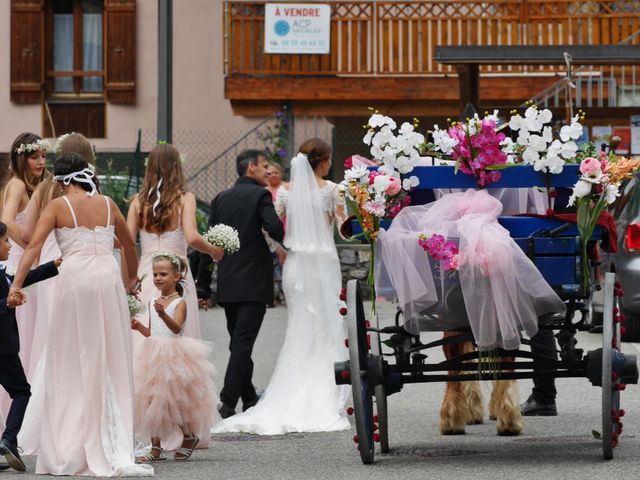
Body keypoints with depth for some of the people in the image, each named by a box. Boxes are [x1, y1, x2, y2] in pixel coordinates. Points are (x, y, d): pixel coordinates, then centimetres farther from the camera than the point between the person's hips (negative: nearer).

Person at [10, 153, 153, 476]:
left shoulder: (58, 206, 2)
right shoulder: (107, 204, 13)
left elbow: (33, 246, -9)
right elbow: (129, 245, 25)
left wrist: (16, 284, -14)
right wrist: (132, 278, 41)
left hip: (76, 278, -3)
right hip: (109, 277, 3)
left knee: (72, 364, 4)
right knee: (111, 364, 7)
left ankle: (70, 453, 4)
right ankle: (113, 449, 4)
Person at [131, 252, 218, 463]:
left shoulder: (180, 303, -9)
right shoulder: (153, 303, 11)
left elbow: (177, 328, -26)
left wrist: (164, 315, -43)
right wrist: (139, 327, -1)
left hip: (174, 357, -6)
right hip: (154, 356, 6)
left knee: (176, 401, -1)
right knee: (152, 401, 4)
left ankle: (189, 437, 22)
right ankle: (156, 447, 10)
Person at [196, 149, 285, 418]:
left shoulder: (221, 199, 10)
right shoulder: (260, 195, -7)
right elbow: (275, 228, -23)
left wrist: (203, 285, 12)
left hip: (227, 284, 6)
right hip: (254, 282, -6)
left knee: (238, 342, 15)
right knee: (243, 343, -6)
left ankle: (249, 399, 22)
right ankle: (228, 402, -13)